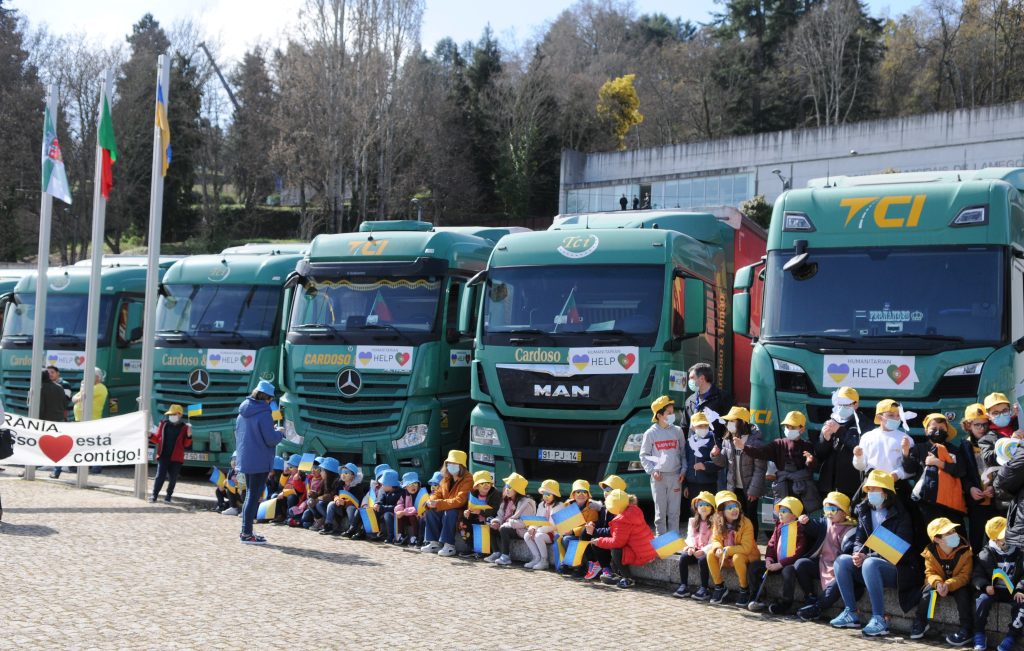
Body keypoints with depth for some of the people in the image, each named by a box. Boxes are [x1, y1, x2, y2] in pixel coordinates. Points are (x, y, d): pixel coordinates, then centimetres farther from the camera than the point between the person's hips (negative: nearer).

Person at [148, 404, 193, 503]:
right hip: (163, 456, 1)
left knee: (172, 478, 4)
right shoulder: (163, 424, 8)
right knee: (160, 476, -4)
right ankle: (154, 495, 3)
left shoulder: (184, 427, 2)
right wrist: (150, 436, -6)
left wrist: (189, 436, -16)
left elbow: (186, 444, 1)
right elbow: (157, 439, 11)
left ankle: (168, 496, 17)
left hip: (176, 458, -1)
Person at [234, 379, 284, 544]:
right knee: (254, 496, -1)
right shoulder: (263, 413, -17)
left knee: (250, 495, 18)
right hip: (260, 461, -8)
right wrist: (279, 433, -1)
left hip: (245, 461, 8)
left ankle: (245, 531, 23)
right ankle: (247, 534, 1)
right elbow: (271, 439, -19)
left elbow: (237, 435, 18)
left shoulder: (243, 412, 8)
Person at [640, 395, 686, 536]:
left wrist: (683, 470, 1)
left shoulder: (677, 431, 6)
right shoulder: (650, 433, 0)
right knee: (660, 512, 2)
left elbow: (683, 453, 11)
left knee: (674, 511, 4)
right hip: (658, 477, -2)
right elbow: (644, 456, 5)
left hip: (675, 476, 2)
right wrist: (652, 470, -7)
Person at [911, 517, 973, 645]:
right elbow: (930, 573, -9)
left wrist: (948, 585, -36)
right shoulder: (930, 552, -13)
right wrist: (937, 582, -34)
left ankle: (967, 630, -22)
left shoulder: (965, 550, -19)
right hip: (940, 583, 2)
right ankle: (920, 622, -3)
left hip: (958, 583, -2)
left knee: (963, 593, -32)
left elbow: (965, 575, -20)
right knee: (928, 590, -26)